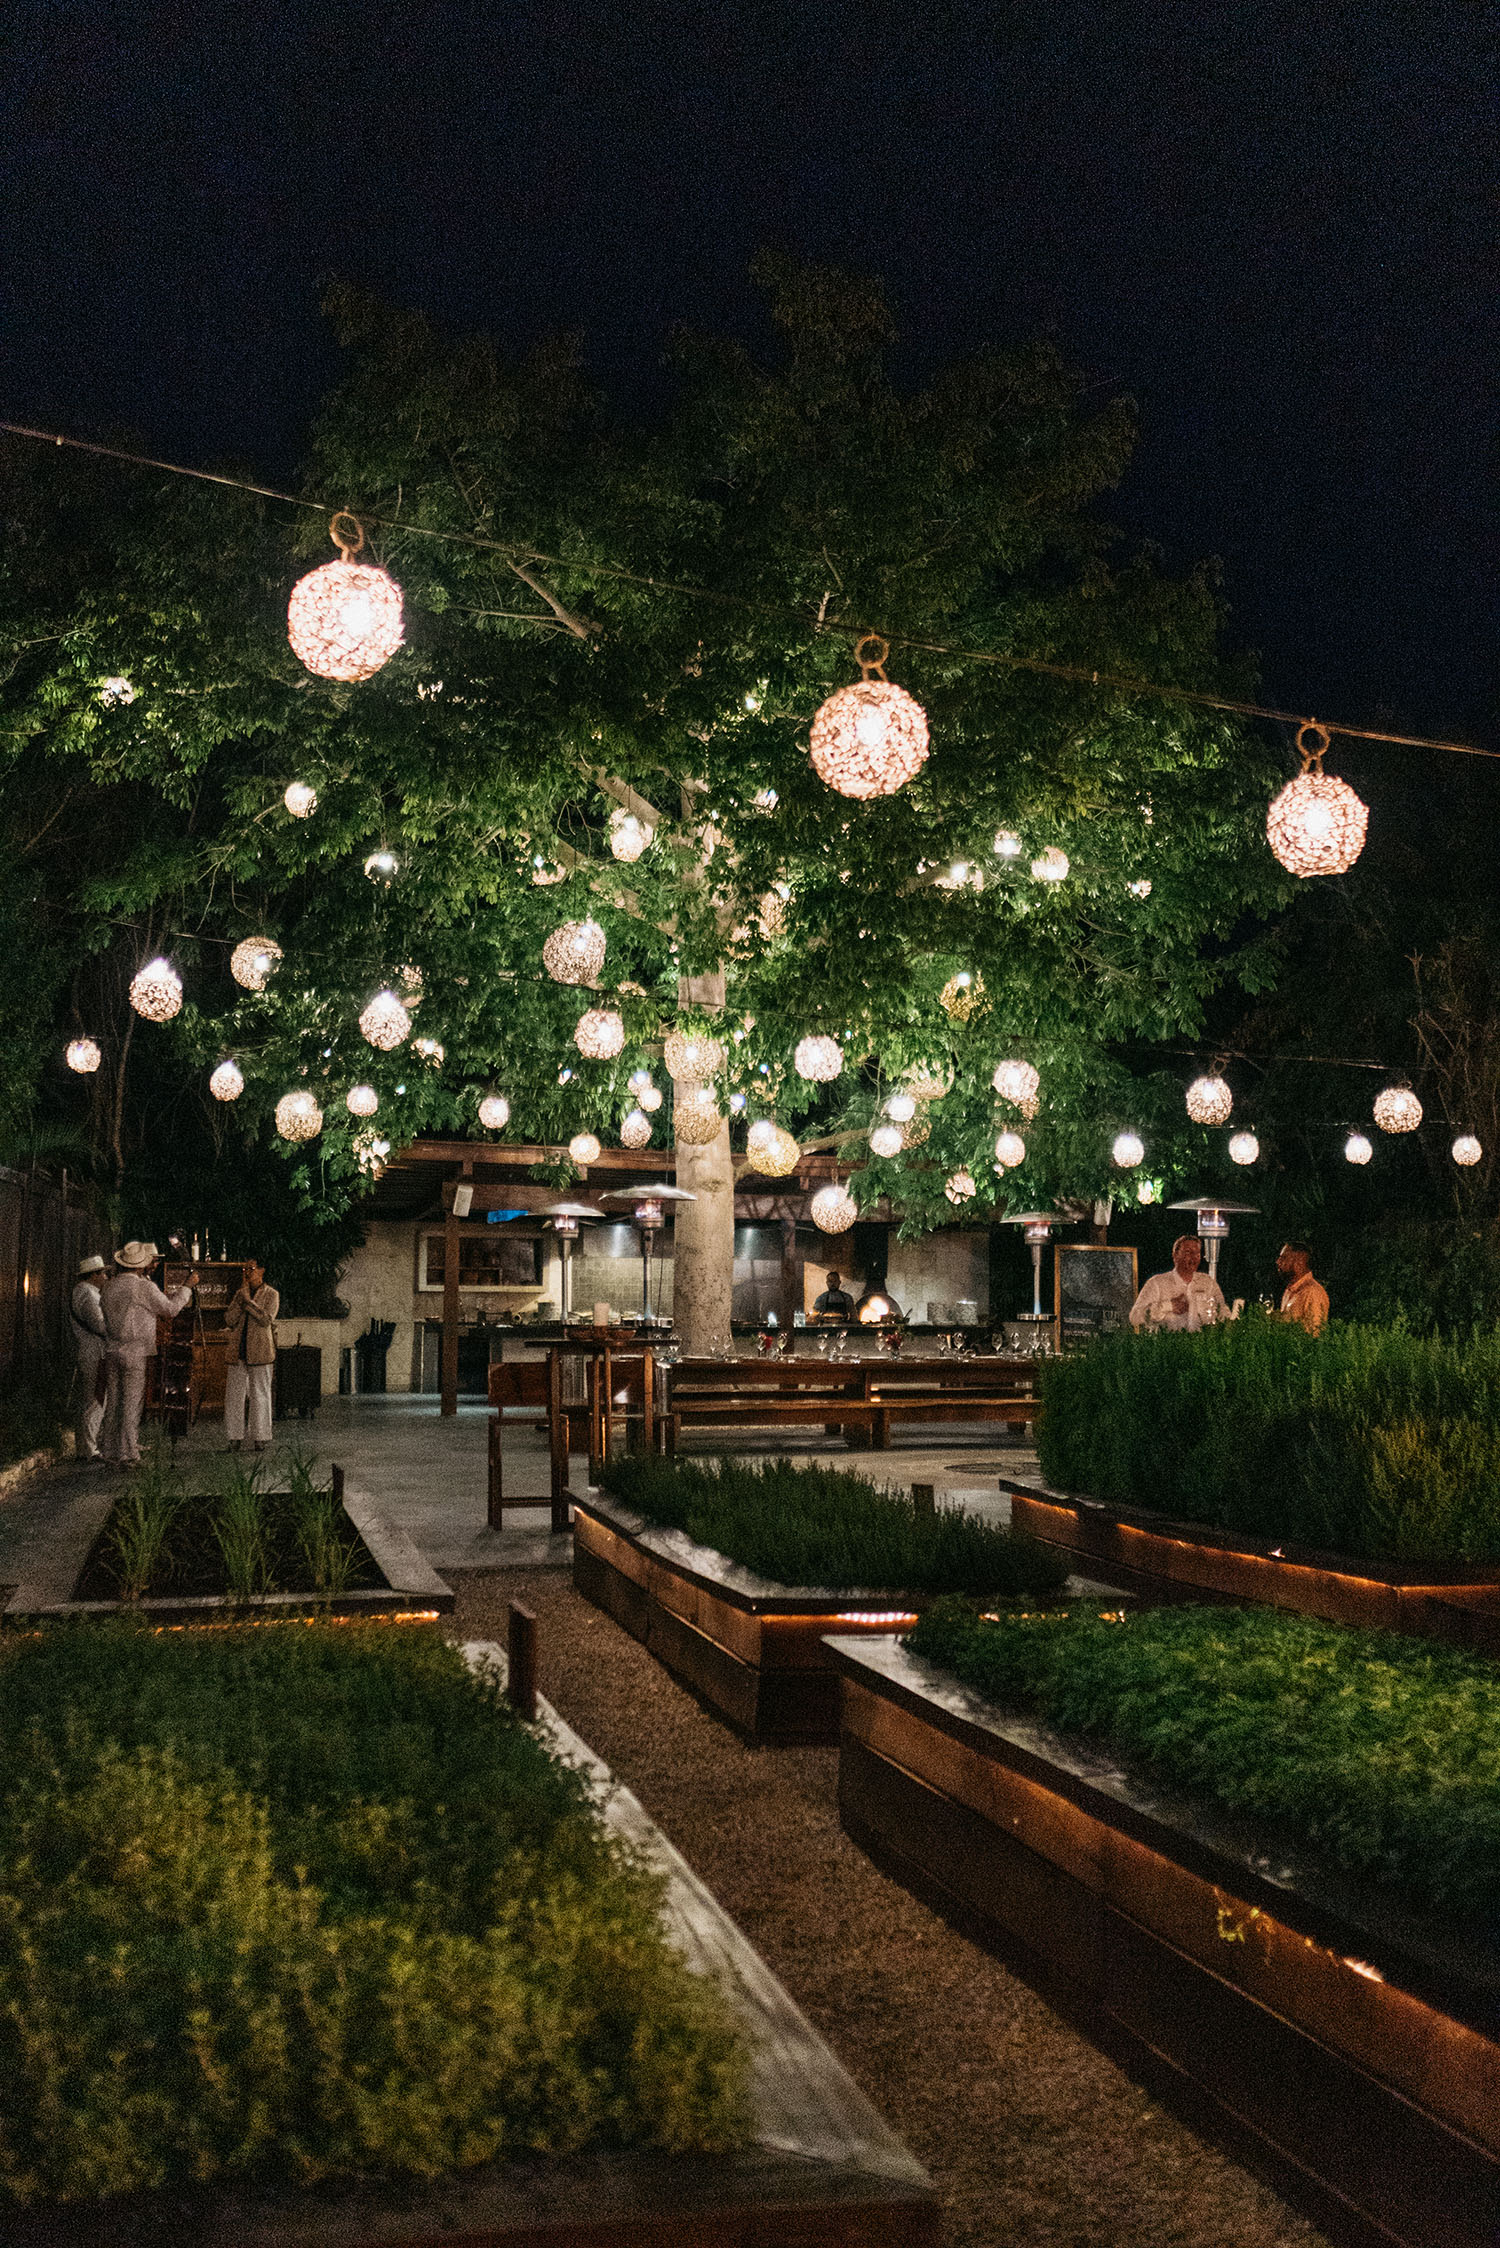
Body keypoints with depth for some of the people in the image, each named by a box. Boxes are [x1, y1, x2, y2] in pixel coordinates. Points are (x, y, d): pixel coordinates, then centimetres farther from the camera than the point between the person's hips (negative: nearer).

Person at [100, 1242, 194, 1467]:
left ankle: (111, 1453, 14)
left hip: (112, 1352, 6)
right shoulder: (144, 1286, -11)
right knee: (131, 1404, -2)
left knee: (113, 1403, 10)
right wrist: (187, 1288, 12)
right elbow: (169, 1309, -1)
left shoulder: (110, 1288, 10)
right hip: (135, 1353, -6)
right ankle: (127, 1455, -2)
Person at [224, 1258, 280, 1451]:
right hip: (238, 1353, 4)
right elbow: (229, 1321, 5)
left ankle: (260, 1439, 5)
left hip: (259, 1354, -4)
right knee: (234, 1395, 3)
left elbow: (266, 1319, -14)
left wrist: (248, 1300, -12)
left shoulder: (271, 1295, 1)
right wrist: (240, 1301, -6)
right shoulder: (240, 1294, 14)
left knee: (260, 1396, -1)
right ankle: (235, 1438, 10)